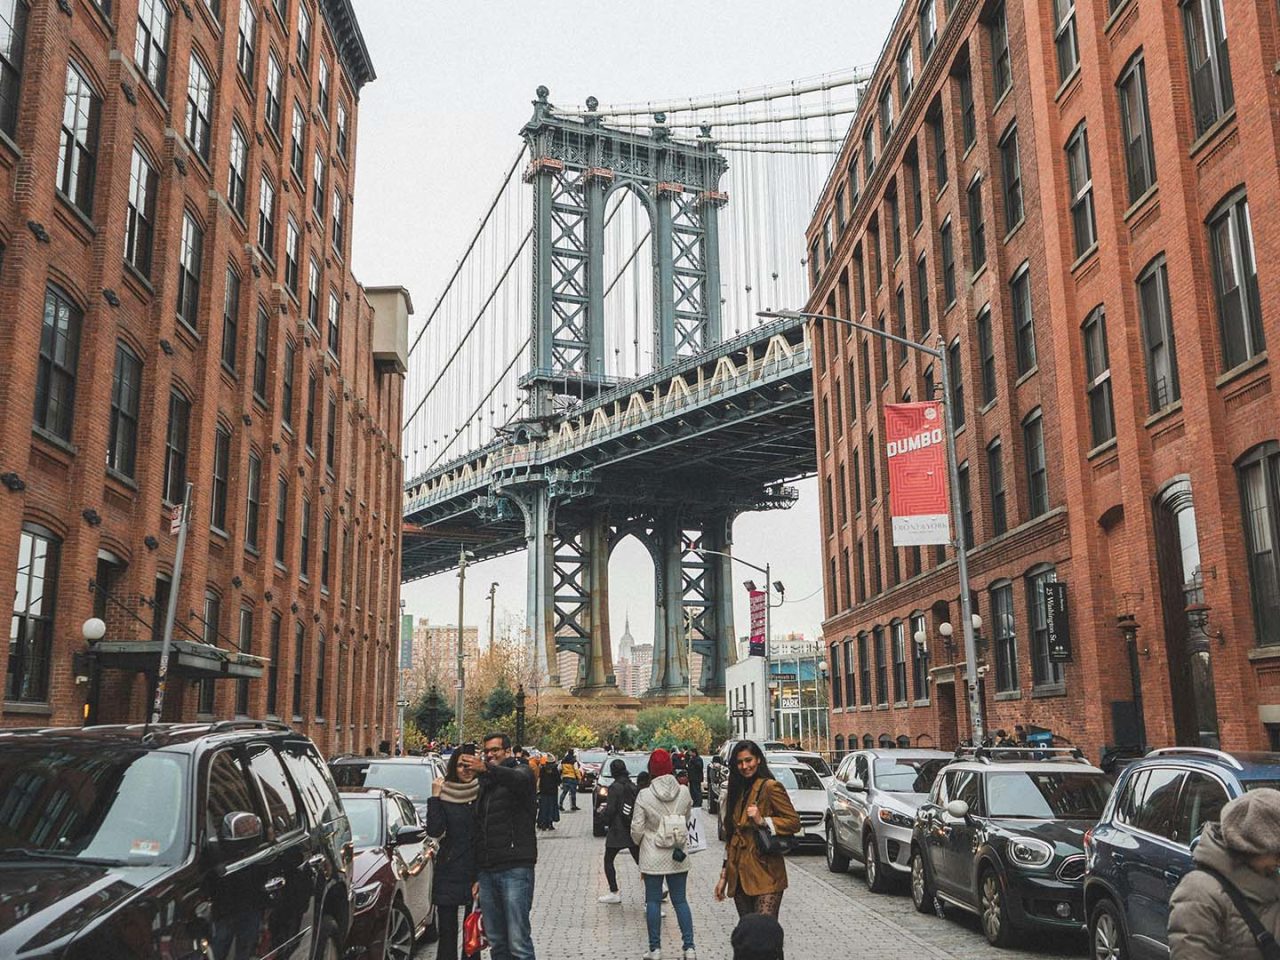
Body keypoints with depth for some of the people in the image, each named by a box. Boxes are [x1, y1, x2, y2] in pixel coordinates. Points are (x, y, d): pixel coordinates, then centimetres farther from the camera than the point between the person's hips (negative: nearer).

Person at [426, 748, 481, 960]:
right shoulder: (444, 795, 1)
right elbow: (434, 831, -9)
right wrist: (435, 798, -12)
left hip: (477, 871, 0)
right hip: (449, 872, 0)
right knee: (447, 928, 1)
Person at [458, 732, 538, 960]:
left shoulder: (521, 773, 0)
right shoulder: (484, 784, 21)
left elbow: (517, 779, -28)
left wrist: (486, 769, -47)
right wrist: (477, 875, 16)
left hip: (515, 870, -7)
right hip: (486, 871, 7)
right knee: (496, 942, 8)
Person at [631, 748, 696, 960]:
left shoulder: (644, 796, -15)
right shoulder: (684, 792, -7)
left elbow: (637, 828, -10)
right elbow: (686, 819, 7)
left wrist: (638, 841, 12)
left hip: (653, 857, -3)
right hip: (678, 857, 3)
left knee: (653, 901, 8)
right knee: (680, 900, 12)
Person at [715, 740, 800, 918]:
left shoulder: (770, 787, -5)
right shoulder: (736, 791, 17)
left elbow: (794, 822, -7)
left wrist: (762, 821, -18)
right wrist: (724, 876, 19)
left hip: (765, 874, -7)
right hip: (739, 875, 7)